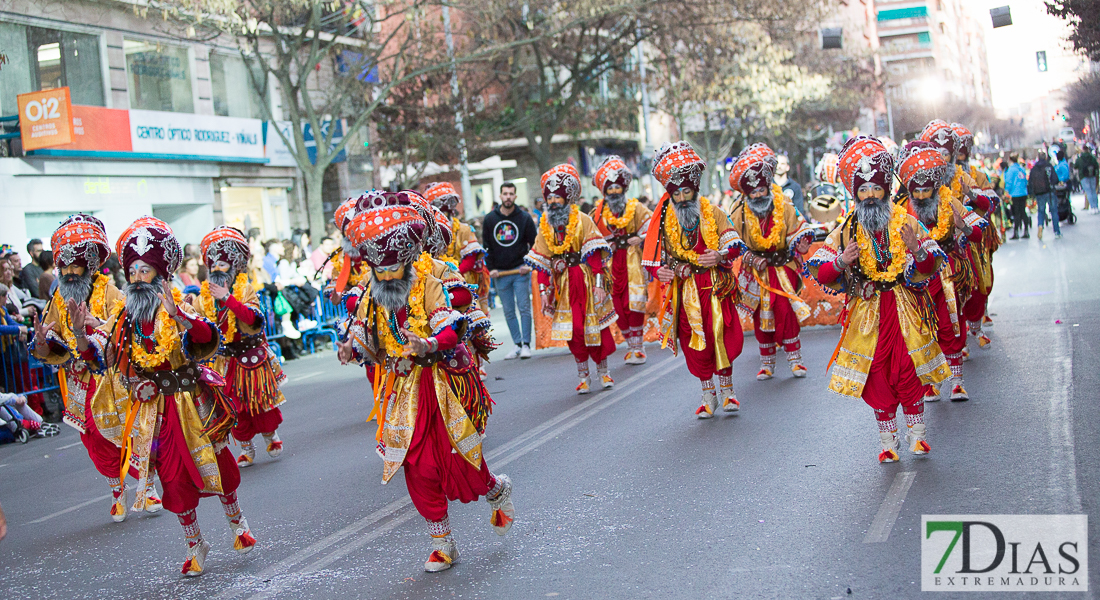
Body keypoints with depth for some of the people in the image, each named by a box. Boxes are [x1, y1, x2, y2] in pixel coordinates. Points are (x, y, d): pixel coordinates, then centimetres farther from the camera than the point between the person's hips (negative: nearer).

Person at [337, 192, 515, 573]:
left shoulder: (430, 281, -11)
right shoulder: (371, 294, 6)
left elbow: (452, 327, -20)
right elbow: (366, 337, 13)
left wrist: (430, 345, -40)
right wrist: (352, 349, -10)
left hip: (445, 382, -5)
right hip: (404, 388, 5)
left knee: (458, 461, -4)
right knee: (417, 466, 3)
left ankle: (497, 491, 32)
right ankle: (442, 544, 18)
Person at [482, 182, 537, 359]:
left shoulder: (524, 218, 2)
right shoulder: (490, 219, 6)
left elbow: (534, 243, 6)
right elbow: (486, 245, 10)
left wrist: (529, 265, -5)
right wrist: (490, 268, 1)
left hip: (520, 271, -2)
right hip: (500, 273, 2)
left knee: (524, 308, -4)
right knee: (509, 312, 4)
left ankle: (526, 345, 1)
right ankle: (517, 345, 10)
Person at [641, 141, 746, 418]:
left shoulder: (713, 213, 0)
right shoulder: (663, 220, 2)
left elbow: (733, 244, 0)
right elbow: (654, 257, 3)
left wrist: (720, 256, -21)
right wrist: (660, 271, -18)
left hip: (716, 285, -1)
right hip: (684, 289, 1)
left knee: (723, 337, -4)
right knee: (695, 343, 3)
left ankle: (727, 391, 15)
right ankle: (708, 395, 19)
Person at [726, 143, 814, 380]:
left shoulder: (784, 207, -7)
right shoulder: (739, 214, -5)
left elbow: (797, 231, -2)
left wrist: (801, 243, -25)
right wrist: (751, 258, -15)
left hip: (782, 268, -1)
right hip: (756, 271, 2)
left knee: (785, 310, -12)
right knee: (761, 316, 5)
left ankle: (794, 357, 2)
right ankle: (767, 363, 17)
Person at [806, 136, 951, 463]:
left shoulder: (905, 222, 2)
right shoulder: (846, 230, 1)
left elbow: (930, 267, -1)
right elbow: (822, 274, -4)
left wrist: (917, 250, -22)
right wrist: (841, 262, -24)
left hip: (904, 308, 0)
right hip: (866, 310, 0)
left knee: (909, 371, -1)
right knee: (877, 377, 2)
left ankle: (917, 434, 16)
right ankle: (887, 441, 15)